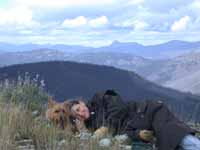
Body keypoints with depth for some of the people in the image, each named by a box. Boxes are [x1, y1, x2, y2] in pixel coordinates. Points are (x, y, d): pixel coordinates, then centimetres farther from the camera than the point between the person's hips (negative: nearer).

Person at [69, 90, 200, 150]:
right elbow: (120, 131, 1)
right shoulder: (93, 126, 14)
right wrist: (138, 134, -17)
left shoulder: (98, 99, 8)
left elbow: (120, 107, -8)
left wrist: (106, 127, -8)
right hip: (135, 129, 3)